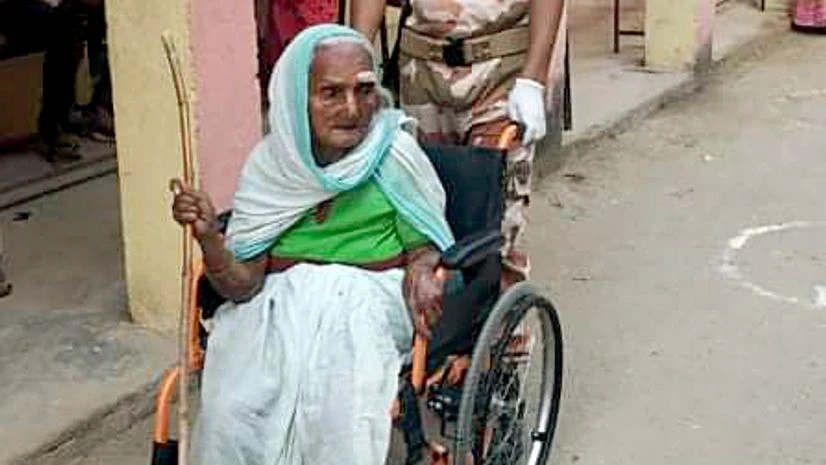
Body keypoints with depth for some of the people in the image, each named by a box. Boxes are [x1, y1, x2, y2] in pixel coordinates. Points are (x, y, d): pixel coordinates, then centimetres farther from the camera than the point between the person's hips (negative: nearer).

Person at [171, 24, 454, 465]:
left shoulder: (395, 155, -6)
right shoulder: (270, 161, 0)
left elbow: (426, 248, 3)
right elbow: (243, 284, -1)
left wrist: (421, 270, -21)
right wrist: (208, 236, -21)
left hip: (368, 302, -2)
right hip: (278, 304, 2)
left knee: (342, 421, -29)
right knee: (231, 414, -23)